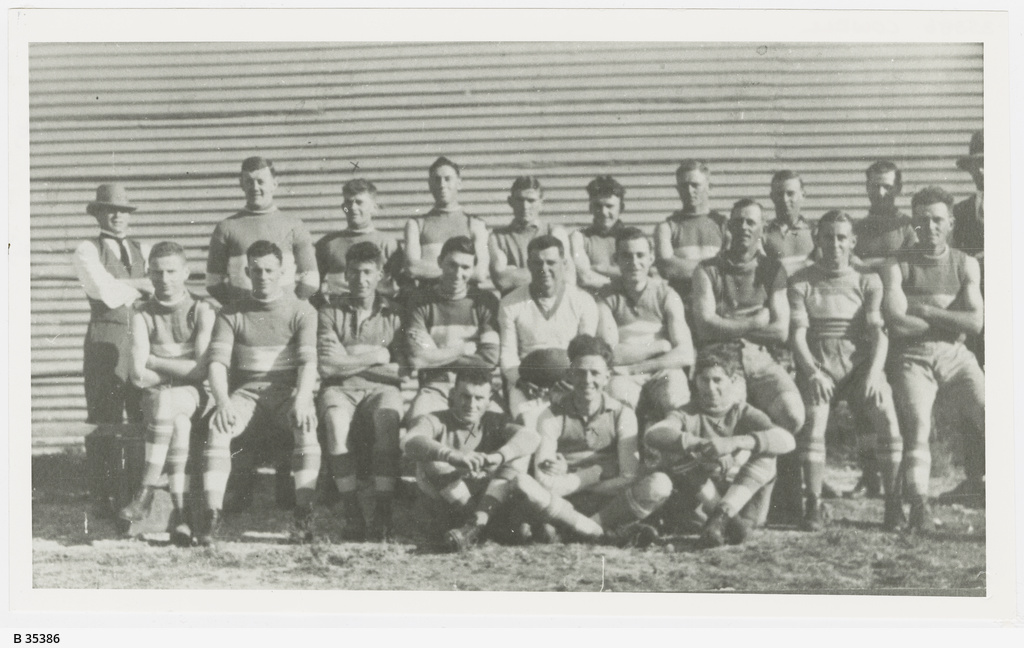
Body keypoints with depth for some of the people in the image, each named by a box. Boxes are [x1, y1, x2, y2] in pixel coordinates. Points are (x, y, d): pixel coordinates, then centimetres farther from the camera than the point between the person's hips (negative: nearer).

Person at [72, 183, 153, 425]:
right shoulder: (87, 250, 4)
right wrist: (142, 287, 3)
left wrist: (121, 284, -6)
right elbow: (107, 293, -11)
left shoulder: (143, 252, 19)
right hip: (106, 341, -4)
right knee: (106, 420, -5)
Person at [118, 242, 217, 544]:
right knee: (177, 421, -34)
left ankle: (146, 494, -33)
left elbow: (203, 370, -11)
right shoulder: (142, 314, 5)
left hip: (194, 396, -1)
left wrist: (155, 362, -6)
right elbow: (138, 375, -8)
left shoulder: (202, 310, 1)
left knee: (170, 405, -35)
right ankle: (180, 509, -38)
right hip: (156, 396, 1)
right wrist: (182, 369, -7)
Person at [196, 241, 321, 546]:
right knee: (217, 426, -31)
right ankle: (211, 515, -34)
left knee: (307, 424, -35)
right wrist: (223, 402, -19)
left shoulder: (301, 311, 8)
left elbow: (308, 361, -5)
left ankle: (304, 515, -36)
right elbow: (217, 362, 1)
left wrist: (302, 399, -24)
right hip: (246, 393, 1)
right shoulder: (231, 313, 12)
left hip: (287, 392, -1)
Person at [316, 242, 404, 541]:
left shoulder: (393, 314, 13)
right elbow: (327, 366, -4)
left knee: (387, 418, -35)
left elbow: (400, 369, 3)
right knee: (336, 419, -35)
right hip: (339, 389, 0)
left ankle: (383, 512, -31)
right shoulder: (329, 312, 11)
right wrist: (375, 356, -1)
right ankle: (352, 513, -28)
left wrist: (352, 357, -1)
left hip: (380, 388, 0)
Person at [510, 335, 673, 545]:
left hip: (608, 504, 1)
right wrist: (597, 473, -14)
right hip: (564, 504, -1)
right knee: (521, 482, -31)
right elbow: (543, 480, -11)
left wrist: (573, 482, -9)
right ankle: (607, 533, -29)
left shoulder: (622, 414, 6)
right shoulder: (552, 417, 3)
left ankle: (570, 531, -24)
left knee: (659, 484, -26)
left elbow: (630, 478, -4)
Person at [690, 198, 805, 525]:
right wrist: (755, 322, -2)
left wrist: (730, 326, -1)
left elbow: (781, 331, 4)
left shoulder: (772, 270, 15)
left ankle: (786, 504, -4)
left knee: (792, 415, -26)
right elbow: (706, 325, -5)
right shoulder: (708, 270, 9)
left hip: (761, 361, 2)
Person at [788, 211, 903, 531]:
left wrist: (874, 372, -17)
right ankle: (813, 504, -17)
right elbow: (798, 333, -2)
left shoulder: (868, 280, 8)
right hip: (818, 363, -1)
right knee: (813, 421, -27)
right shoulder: (801, 282, 6)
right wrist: (812, 372, -19)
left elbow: (879, 331, -1)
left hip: (861, 361, 1)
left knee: (887, 418, -23)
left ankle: (893, 502, -12)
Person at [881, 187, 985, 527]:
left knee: (987, 414, -15)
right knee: (916, 424, -22)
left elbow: (976, 322, -4)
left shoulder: (966, 264, 9)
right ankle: (919, 503, -15)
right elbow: (898, 323, -12)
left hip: (955, 356, 3)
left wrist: (925, 309, -8)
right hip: (913, 358, -2)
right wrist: (950, 319, -5)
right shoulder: (898, 266, 1)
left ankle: (978, 480, 10)